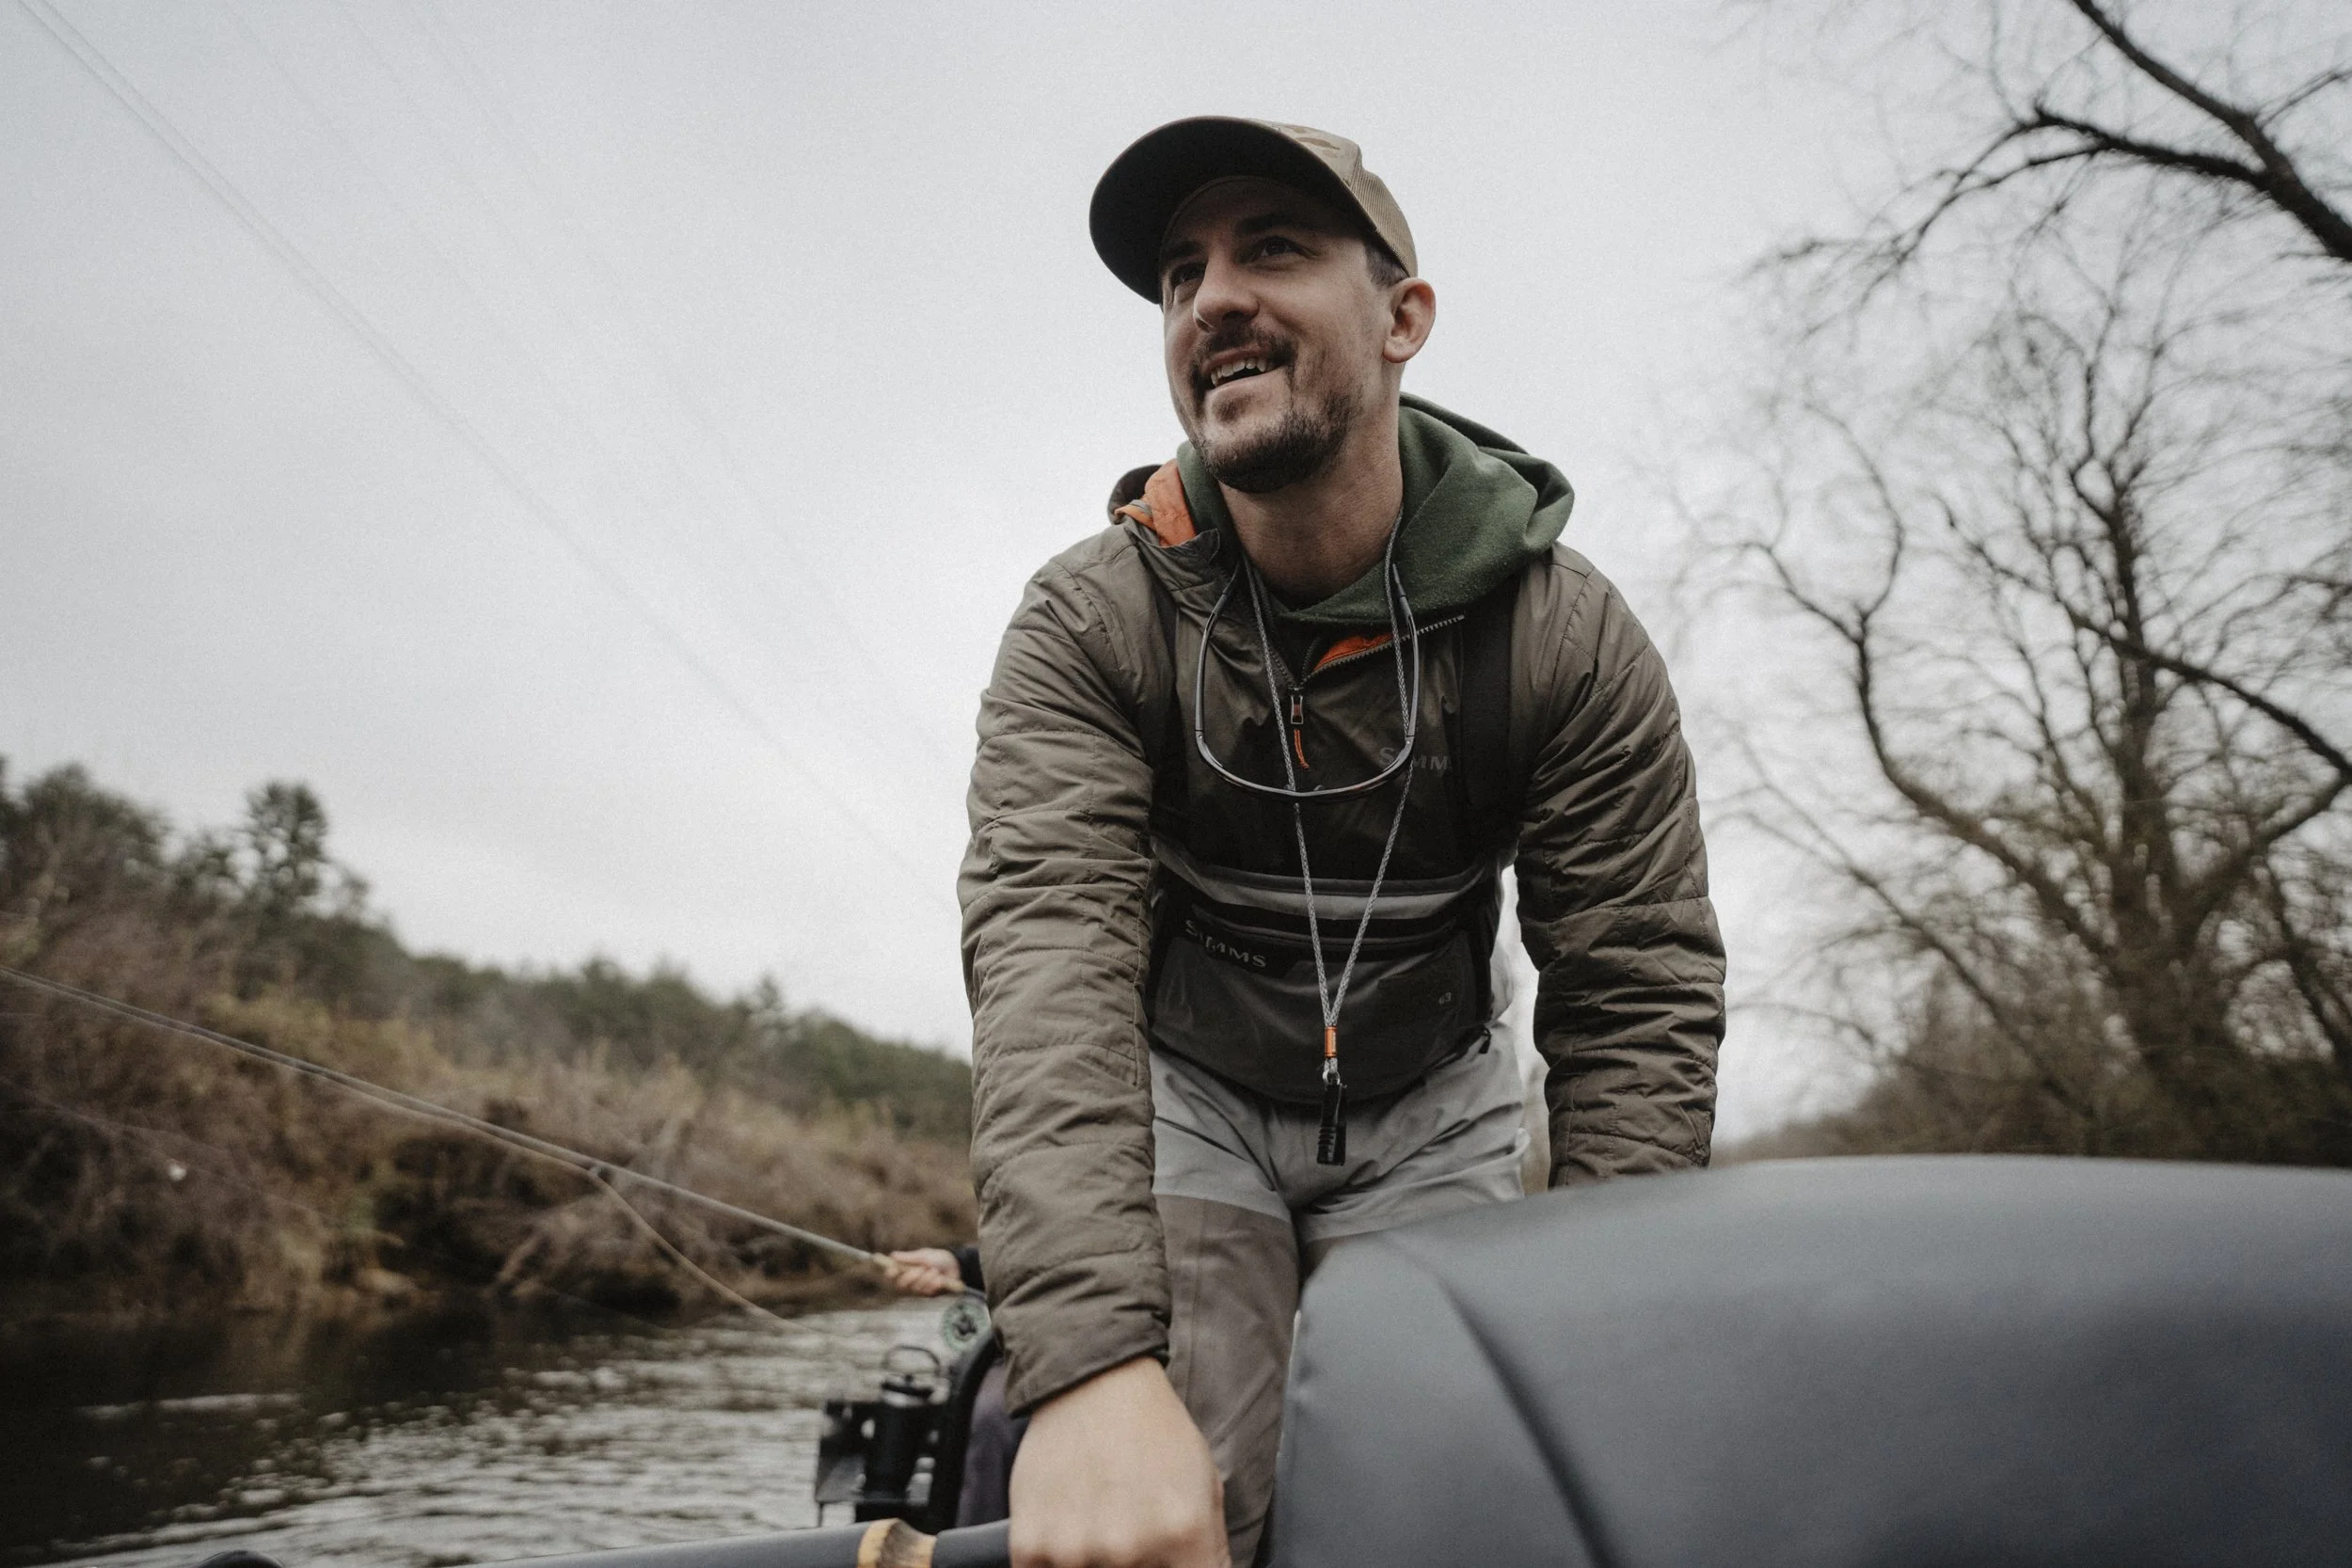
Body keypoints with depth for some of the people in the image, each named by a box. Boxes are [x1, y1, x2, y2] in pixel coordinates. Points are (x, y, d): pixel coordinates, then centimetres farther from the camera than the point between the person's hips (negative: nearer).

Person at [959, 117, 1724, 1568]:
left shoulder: (1570, 637, -15)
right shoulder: (1088, 622, -17)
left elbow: (1639, 1000, -14)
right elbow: (1048, 949, -31)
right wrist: (1092, 1363, -44)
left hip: (1431, 1114, 1)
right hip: (1180, 1094, -1)